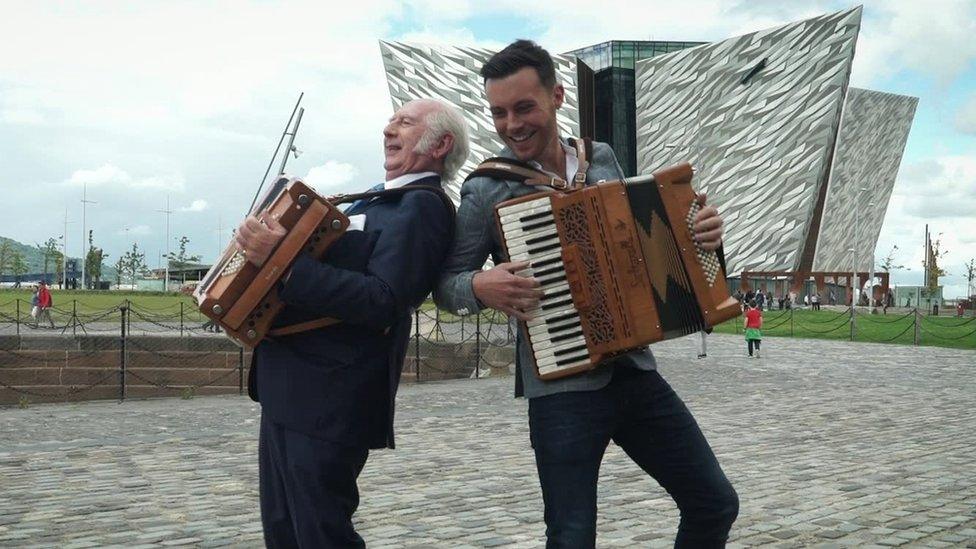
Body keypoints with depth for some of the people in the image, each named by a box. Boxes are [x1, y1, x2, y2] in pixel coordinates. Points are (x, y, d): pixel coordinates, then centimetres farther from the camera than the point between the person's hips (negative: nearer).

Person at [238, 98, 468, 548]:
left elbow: (382, 303, -25)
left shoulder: (423, 206, -13)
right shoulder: (381, 200, 17)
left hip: (326, 398, -10)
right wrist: (263, 250, 14)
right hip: (289, 389, 10)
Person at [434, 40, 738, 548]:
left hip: (636, 371, 5)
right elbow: (445, 285, 1)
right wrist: (481, 286, -21)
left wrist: (695, 232, 1)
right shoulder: (486, 190, -6)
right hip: (562, 385, -4)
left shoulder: (602, 159, 7)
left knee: (716, 504, 11)